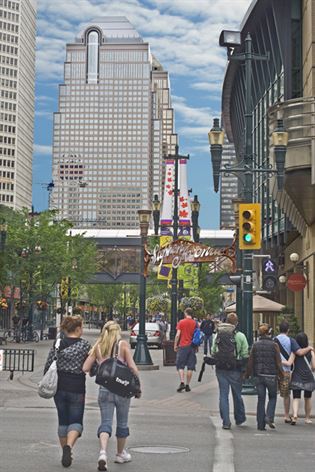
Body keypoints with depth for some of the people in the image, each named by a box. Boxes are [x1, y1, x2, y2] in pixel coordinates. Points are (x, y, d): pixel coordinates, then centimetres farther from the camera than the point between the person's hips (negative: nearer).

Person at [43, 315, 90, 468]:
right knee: (76, 420, 5)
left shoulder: (57, 344, 2)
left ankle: (65, 451, 20)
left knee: (63, 421, 16)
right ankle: (69, 446, -20)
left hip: (59, 388, 4)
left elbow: (48, 366, 2)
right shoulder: (85, 345, -6)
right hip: (77, 389, -3)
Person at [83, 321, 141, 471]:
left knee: (105, 423, 2)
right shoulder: (123, 344, -3)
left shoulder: (98, 347, 4)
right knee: (122, 423, 16)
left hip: (104, 389, 1)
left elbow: (85, 368, 0)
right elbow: (132, 367, -9)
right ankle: (120, 454, 30)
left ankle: (103, 452, -21)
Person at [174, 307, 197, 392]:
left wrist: (175, 345, 3)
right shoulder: (195, 323, 3)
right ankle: (187, 385, 6)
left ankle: (182, 382, -10)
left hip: (183, 346, -2)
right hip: (192, 347, 2)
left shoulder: (181, 322, -3)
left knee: (180, 366, 5)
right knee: (190, 367, 6)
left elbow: (178, 335, -6)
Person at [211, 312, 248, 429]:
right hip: (235, 370, -2)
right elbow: (245, 355, -6)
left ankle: (225, 422, 3)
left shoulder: (217, 335, 4)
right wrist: (245, 370, 6)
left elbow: (213, 352, 8)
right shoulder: (240, 336, -7)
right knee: (237, 395, 13)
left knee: (223, 395, 6)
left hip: (220, 370, 2)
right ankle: (239, 419, 27)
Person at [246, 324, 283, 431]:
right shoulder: (274, 345, -7)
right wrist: (281, 375, 7)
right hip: (271, 376, -2)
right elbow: (278, 362, -5)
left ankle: (261, 424, 9)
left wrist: (247, 375, 11)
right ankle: (269, 417, -5)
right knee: (272, 397, 15)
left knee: (261, 399, 9)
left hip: (259, 376, 2)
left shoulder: (255, 345, 1)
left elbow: (250, 361, 2)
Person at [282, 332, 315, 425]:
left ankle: (295, 415, -21)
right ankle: (307, 418, 24)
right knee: (308, 398, 16)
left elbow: (289, 363, -14)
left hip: (297, 378, -1)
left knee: (296, 398, 0)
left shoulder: (294, 352, -4)